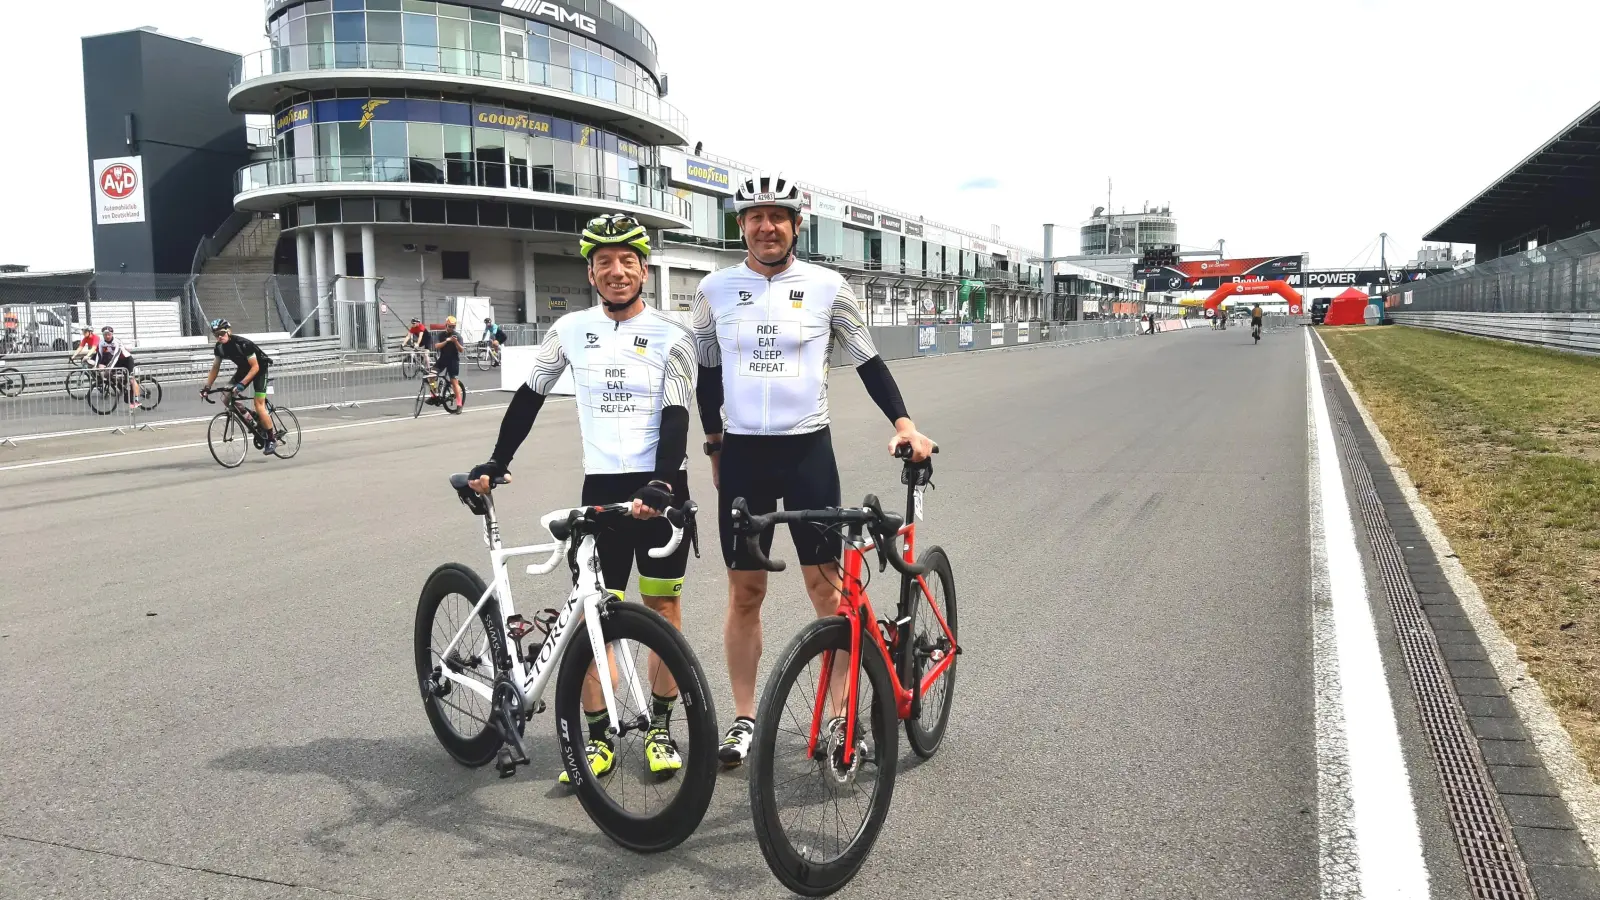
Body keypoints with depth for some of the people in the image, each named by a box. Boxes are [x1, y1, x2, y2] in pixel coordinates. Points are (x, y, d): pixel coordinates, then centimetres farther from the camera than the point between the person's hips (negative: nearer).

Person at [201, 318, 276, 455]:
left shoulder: (243, 344, -31)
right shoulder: (219, 347, -11)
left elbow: (255, 367, -31)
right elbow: (215, 368, -2)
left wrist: (241, 384, -39)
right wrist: (207, 387, -12)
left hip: (259, 368, -7)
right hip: (243, 368, 7)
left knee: (259, 405, -15)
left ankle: (272, 439, -5)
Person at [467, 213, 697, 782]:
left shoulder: (671, 337, -3)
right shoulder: (571, 330, 5)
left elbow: (675, 417, -11)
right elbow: (529, 398, 13)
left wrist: (661, 484, -25)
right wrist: (495, 465, 8)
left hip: (660, 486, -2)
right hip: (601, 486, 2)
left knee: (663, 605, 5)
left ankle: (659, 728, 19)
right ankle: (598, 738, 10)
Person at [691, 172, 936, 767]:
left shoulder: (827, 286, -1)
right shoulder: (715, 289, 3)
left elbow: (867, 361, 5)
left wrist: (903, 422, -7)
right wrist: (714, 444, 14)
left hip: (808, 449, -1)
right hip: (741, 453, 2)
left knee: (827, 584, 2)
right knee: (744, 590, 6)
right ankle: (744, 719, 17)